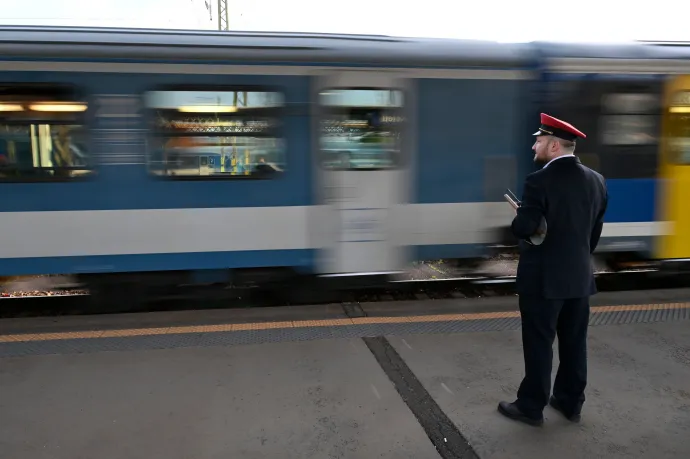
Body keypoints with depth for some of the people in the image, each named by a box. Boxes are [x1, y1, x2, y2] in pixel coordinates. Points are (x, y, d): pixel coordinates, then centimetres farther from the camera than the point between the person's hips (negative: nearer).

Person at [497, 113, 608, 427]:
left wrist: (517, 218, 0)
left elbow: (523, 229, -21)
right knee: (574, 342, 16)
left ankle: (531, 407, 17)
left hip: (543, 277, -6)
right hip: (580, 276, 7)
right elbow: (595, 231, 9)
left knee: (539, 344, 4)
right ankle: (570, 402, 29)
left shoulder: (539, 181, -19)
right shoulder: (596, 180, 4)